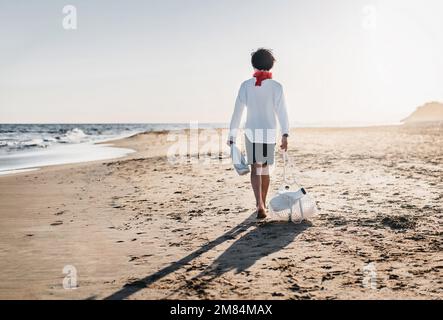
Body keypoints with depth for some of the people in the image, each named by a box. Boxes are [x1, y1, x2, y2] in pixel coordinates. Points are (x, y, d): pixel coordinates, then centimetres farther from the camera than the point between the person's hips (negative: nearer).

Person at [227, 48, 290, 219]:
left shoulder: (246, 85, 0)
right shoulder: (276, 86, -2)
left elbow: (237, 111, -1)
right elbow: (282, 111, -11)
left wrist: (232, 136, 4)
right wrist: (285, 134, -14)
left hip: (251, 131, 0)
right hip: (269, 132, 1)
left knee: (255, 169, 1)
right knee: (265, 168, 16)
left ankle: (260, 204, -19)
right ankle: (262, 204, 28)